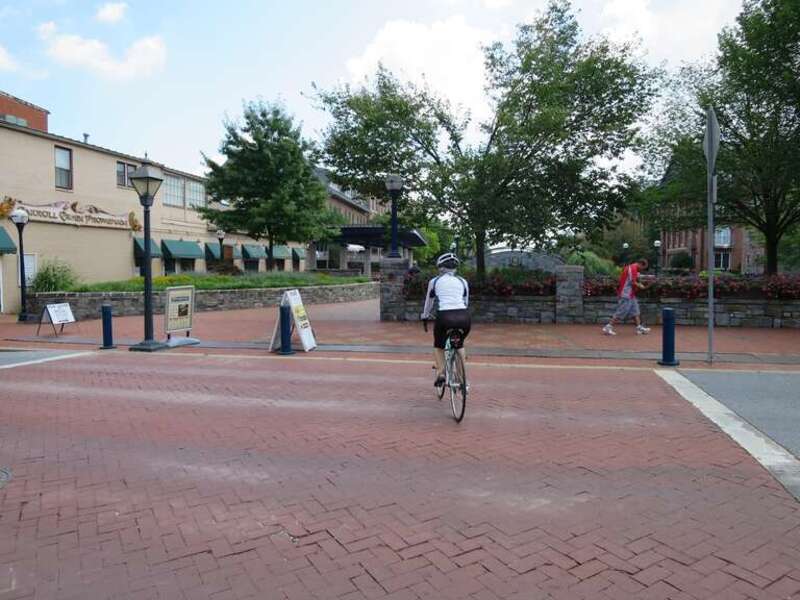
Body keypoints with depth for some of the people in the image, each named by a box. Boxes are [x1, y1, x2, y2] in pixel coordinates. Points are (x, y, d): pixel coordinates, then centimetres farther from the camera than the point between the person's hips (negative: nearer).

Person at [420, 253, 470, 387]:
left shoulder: (434, 281, 16)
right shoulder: (463, 281, 21)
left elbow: (429, 302, 27)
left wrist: (425, 315, 45)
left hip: (444, 317, -2)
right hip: (464, 317, 3)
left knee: (438, 346, 25)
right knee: (459, 345, 31)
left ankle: (440, 373, 9)